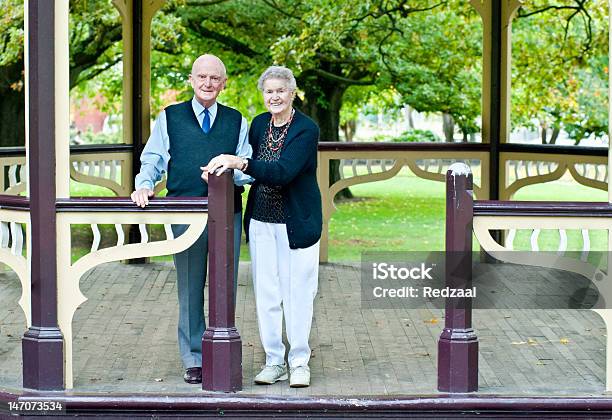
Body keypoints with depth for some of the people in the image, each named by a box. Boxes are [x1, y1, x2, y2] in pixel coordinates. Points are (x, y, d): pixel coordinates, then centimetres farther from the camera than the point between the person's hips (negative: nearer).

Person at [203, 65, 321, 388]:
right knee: (266, 295, 7)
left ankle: (299, 362, 13)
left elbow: (282, 172, -25)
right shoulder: (258, 124, 6)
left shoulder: (306, 129, -13)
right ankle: (274, 361, 16)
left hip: (296, 224, -5)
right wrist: (221, 167, -3)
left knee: (298, 294, 1)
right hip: (261, 222, 5)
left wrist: (240, 163, -35)